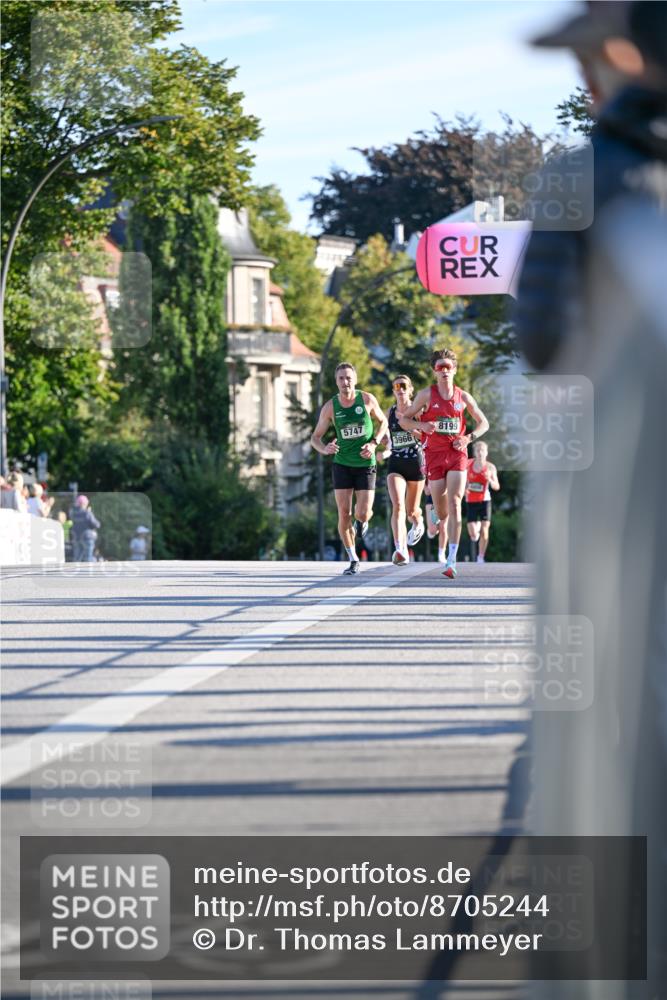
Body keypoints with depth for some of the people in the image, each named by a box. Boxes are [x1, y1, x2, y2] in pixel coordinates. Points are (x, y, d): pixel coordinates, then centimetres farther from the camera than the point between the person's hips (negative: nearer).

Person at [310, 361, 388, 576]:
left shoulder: (367, 400, -6)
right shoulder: (330, 407, -5)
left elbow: (383, 422, 10)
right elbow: (315, 437, 2)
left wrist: (374, 443, -8)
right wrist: (324, 449, -22)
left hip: (365, 464, -1)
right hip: (342, 464, 1)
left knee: (362, 514, -9)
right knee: (344, 514, -6)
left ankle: (362, 521, 31)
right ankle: (353, 560, 8)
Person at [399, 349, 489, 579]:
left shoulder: (463, 397, 5)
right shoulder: (426, 394, 1)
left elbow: (483, 423, 15)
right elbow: (403, 420, 3)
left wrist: (469, 437, -3)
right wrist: (421, 425, -17)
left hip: (457, 454, 0)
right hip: (435, 454, 0)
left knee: (454, 505, -14)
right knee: (441, 512, 2)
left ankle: (452, 560, -16)